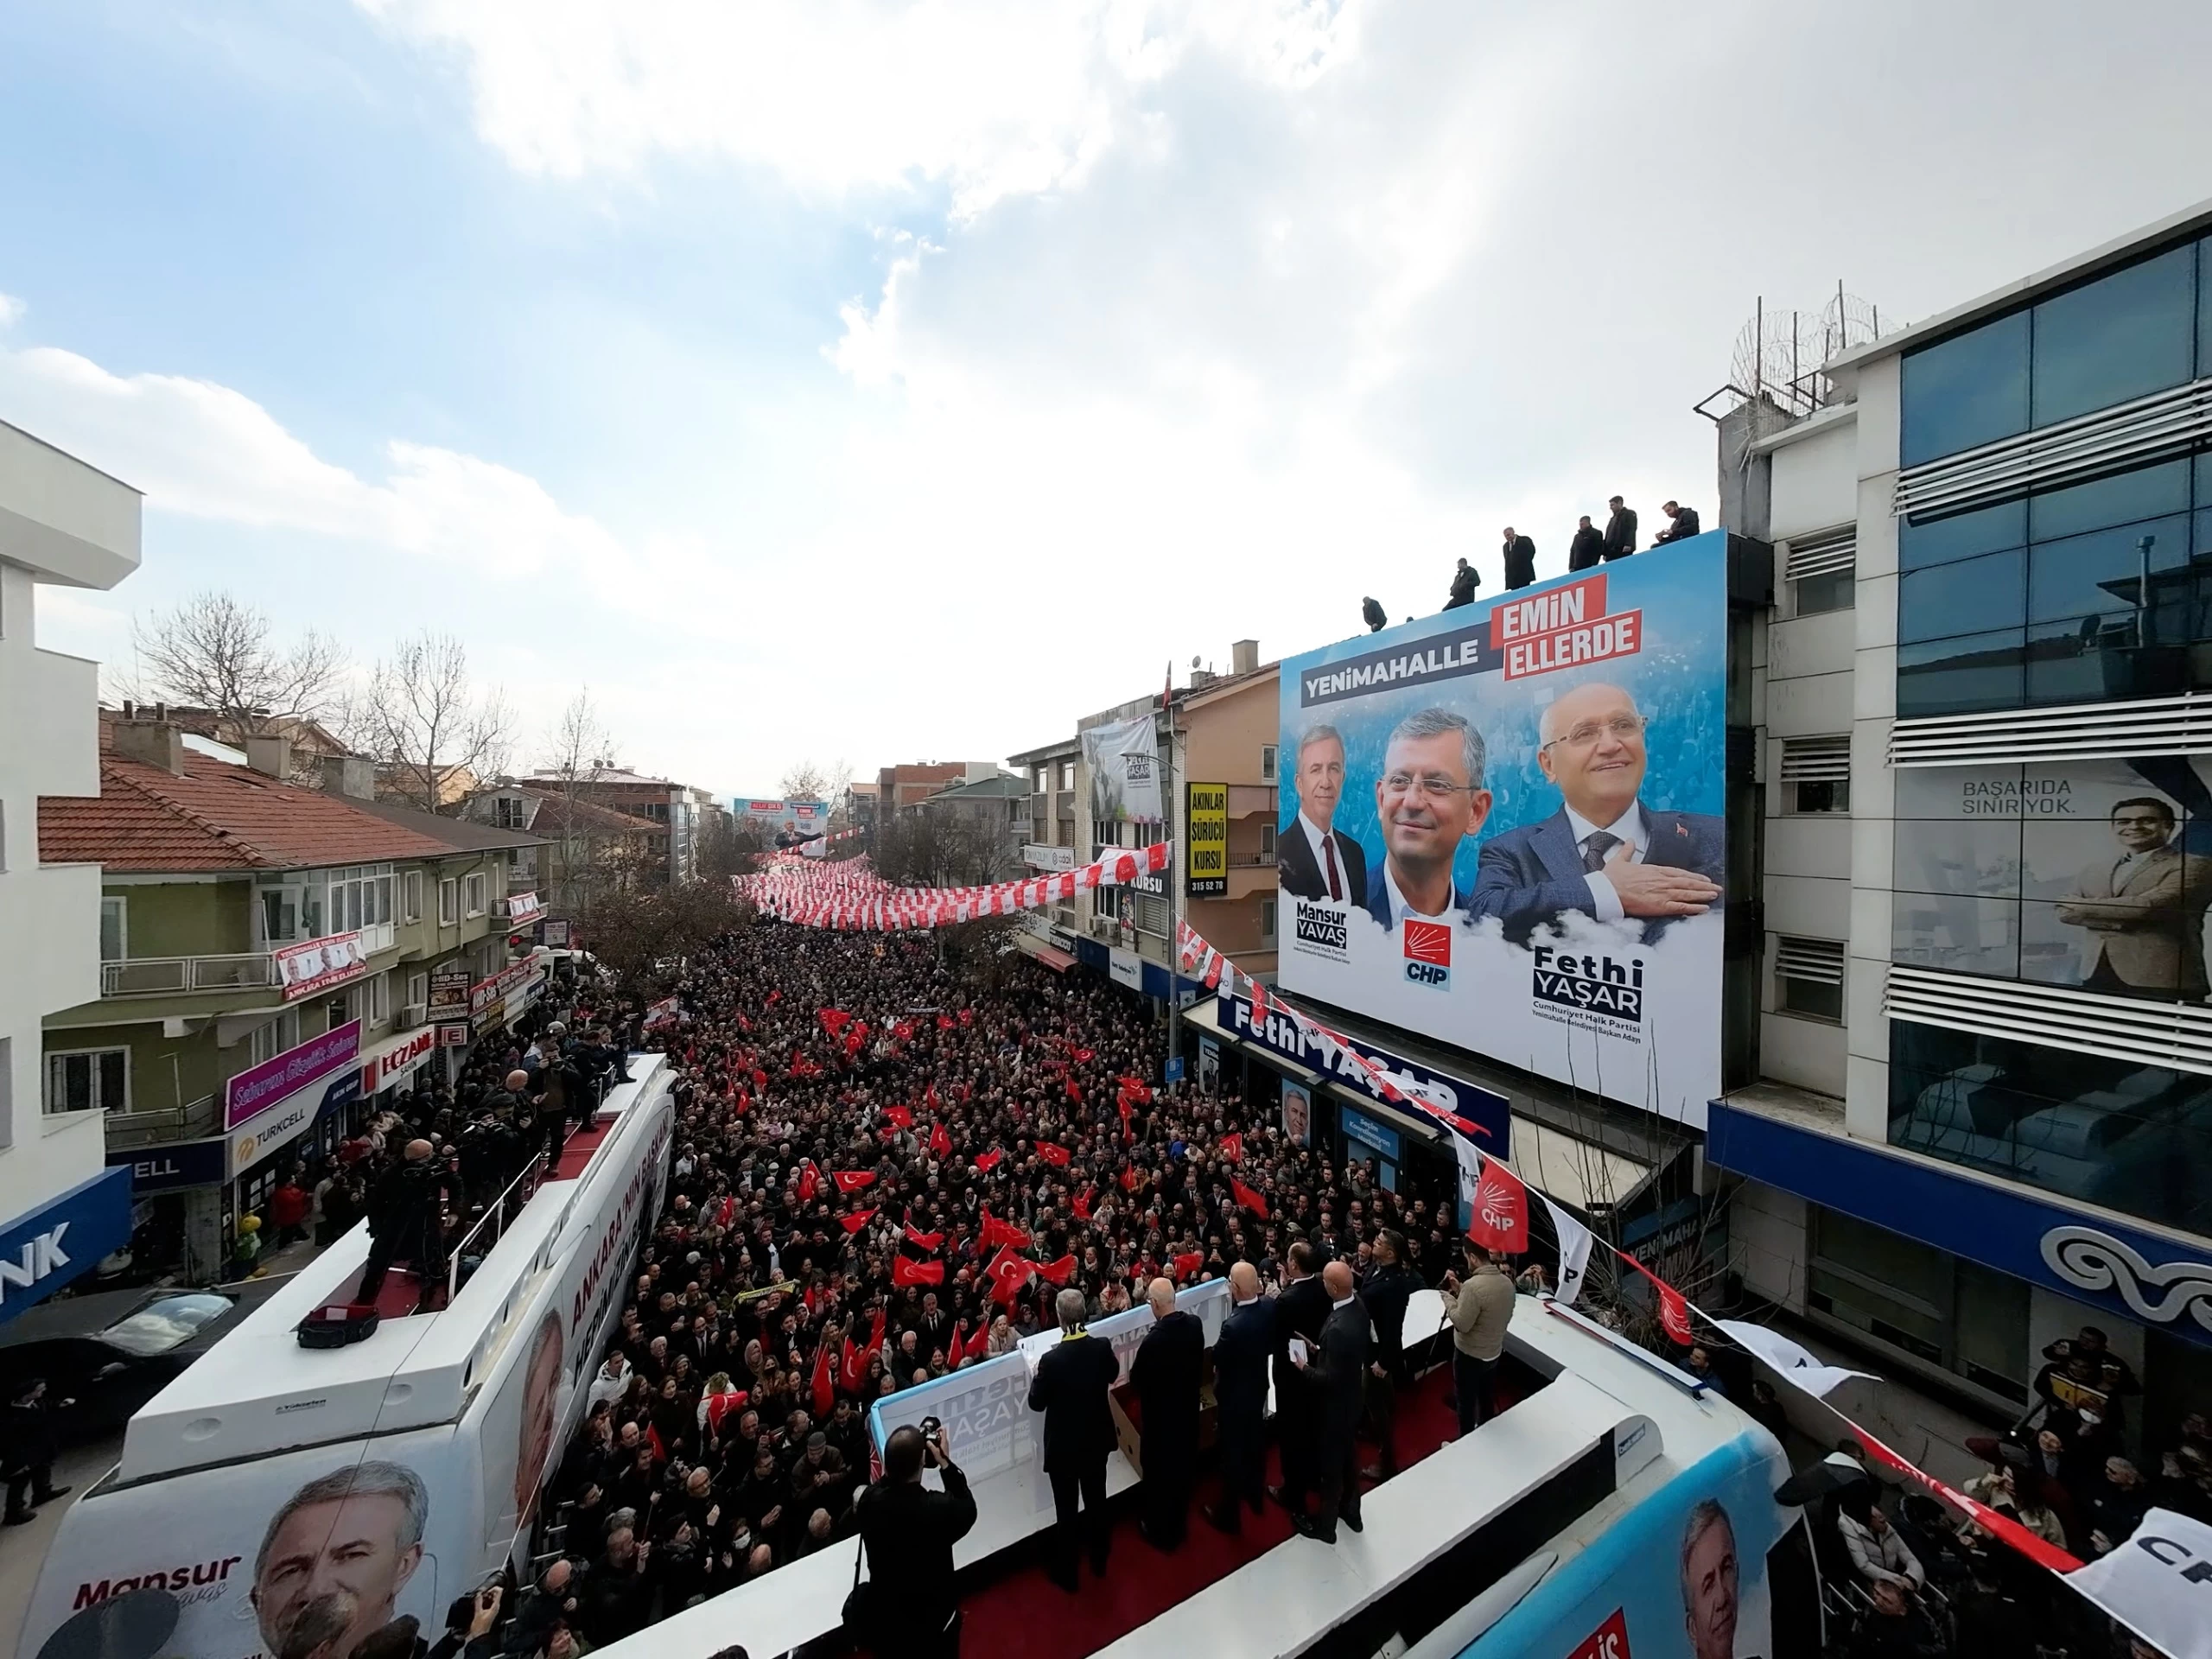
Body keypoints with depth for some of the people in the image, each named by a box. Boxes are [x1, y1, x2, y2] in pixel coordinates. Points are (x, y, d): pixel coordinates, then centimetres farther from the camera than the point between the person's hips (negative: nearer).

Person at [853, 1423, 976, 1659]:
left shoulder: (869, 1500, -26)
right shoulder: (938, 1509, -36)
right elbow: (967, 1509, -15)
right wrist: (944, 1462, -14)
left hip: (885, 1617, 3)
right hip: (933, 1621, -3)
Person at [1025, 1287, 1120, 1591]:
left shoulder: (1051, 1358, -31)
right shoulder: (1102, 1347, -20)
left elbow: (1036, 1403, -14)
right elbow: (1112, 1375, 3)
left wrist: (1039, 1373, 0)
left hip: (1064, 1445, -4)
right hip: (1097, 1439, 4)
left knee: (1066, 1510, 17)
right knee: (1096, 1500, 25)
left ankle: (1067, 1574, 34)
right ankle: (1100, 1560, 45)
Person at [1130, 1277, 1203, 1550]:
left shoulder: (1154, 1338, -34)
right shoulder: (1195, 1323, -16)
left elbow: (1136, 1380, -19)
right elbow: (1199, 1362, 1)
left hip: (1161, 1414, -6)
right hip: (1188, 1407, 6)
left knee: (1159, 1471, 17)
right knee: (1182, 1467, 24)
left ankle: (1159, 1530, 37)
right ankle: (1178, 1525, 45)